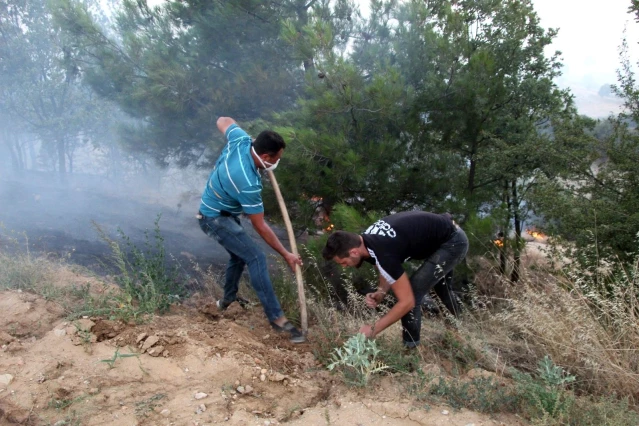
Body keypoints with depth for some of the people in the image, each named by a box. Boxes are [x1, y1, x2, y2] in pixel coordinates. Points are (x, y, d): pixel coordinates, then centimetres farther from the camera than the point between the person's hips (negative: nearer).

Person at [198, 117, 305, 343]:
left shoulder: (241, 140, -17)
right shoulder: (248, 183, -36)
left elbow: (223, 121, 7)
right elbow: (260, 226, -26)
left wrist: (252, 139, 10)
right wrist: (286, 254, -19)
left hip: (221, 211, 10)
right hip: (216, 219, -10)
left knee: (239, 254, 22)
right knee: (256, 258, -16)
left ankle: (228, 300, 42)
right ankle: (276, 317, -13)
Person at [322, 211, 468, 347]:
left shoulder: (383, 254, -34)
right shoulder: (367, 238, -7)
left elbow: (407, 301, -27)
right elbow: (389, 271, 9)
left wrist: (373, 329, -19)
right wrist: (380, 293, -12)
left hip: (453, 242, -10)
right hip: (450, 235, 10)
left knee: (413, 293, -13)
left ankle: (410, 348, 5)